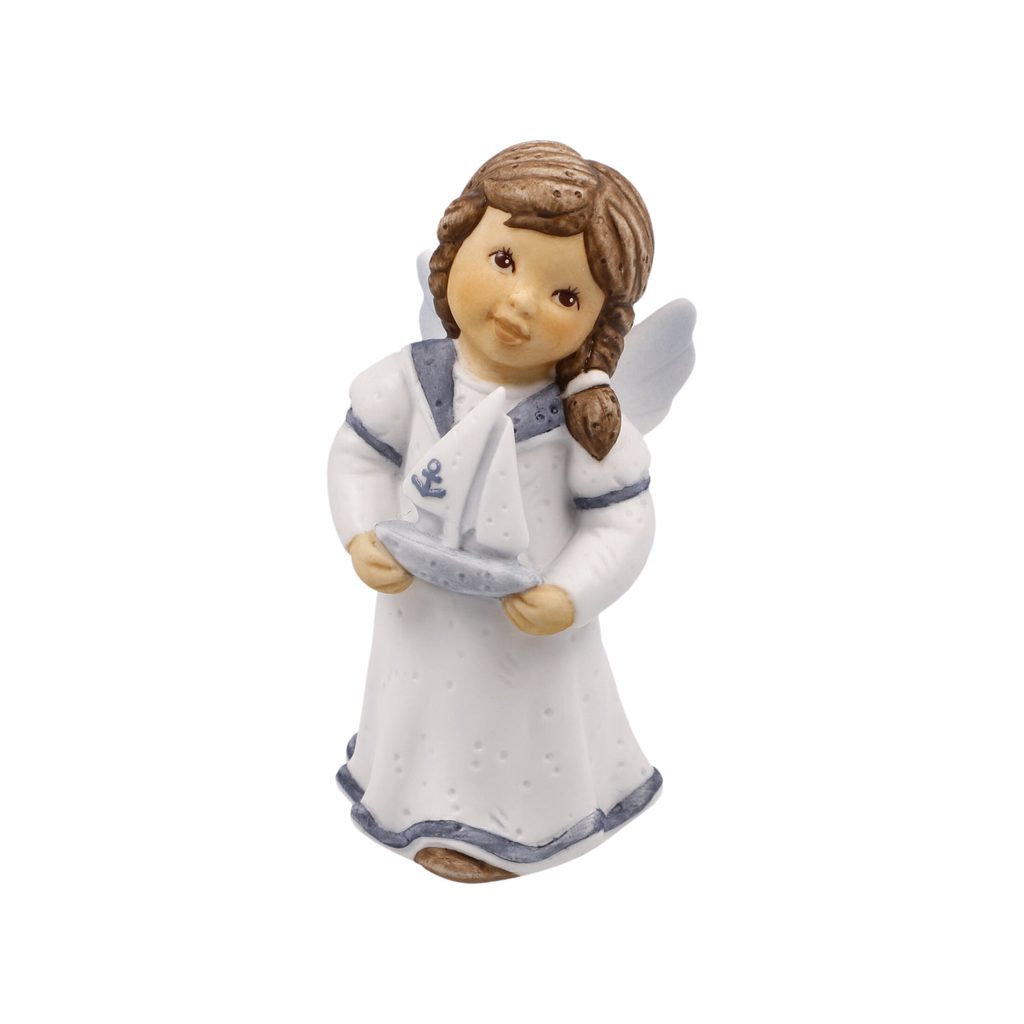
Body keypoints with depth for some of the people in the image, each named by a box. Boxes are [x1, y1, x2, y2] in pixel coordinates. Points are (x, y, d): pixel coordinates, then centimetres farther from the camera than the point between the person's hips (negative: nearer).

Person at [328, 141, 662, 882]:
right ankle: (441, 808, 52)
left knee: (528, 726, 19)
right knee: (434, 715, 24)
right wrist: (363, 538, -15)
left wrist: (570, 599, -26)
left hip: (533, 629, -2)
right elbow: (359, 455, -2)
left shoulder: (587, 415, -21)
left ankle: (520, 821, 47)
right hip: (426, 616, 3)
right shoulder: (412, 380, -15)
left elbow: (621, 522, -15)